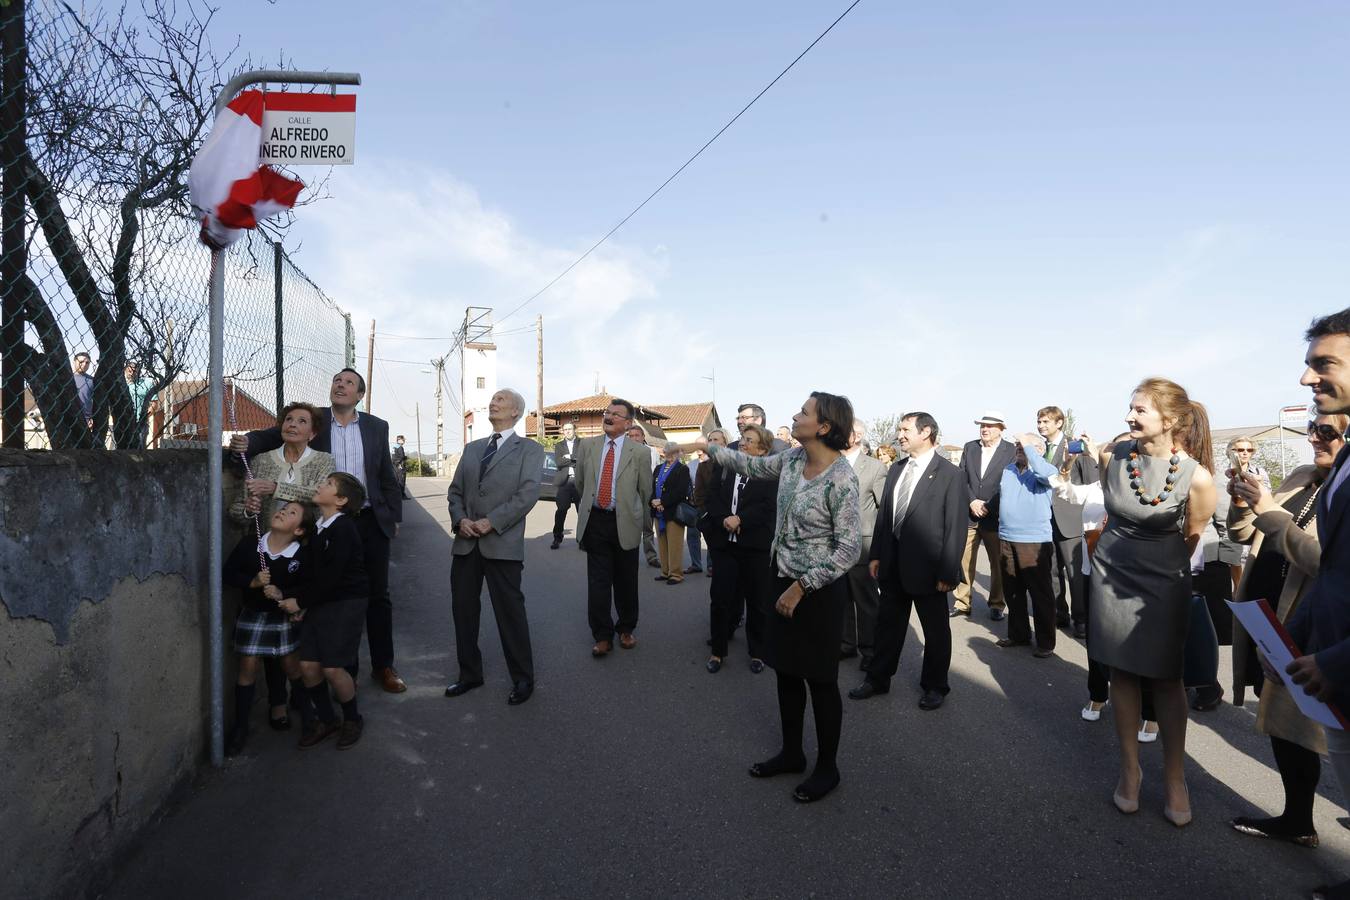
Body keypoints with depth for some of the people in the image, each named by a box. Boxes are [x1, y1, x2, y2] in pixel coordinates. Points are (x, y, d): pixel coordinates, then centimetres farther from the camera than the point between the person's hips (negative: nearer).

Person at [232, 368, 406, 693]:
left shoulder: (376, 427, 5)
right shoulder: (314, 421, 1)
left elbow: (387, 478, 8)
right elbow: (273, 435, -11)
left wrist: (394, 516, 5)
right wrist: (246, 441, -32)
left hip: (371, 522, 1)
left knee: (378, 596, 9)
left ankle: (383, 666, 22)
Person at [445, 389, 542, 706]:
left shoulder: (529, 449, 1)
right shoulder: (472, 448, 18)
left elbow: (528, 494, -11)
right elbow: (455, 490, 15)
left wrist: (491, 522, -17)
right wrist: (460, 519, -4)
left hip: (503, 543, -5)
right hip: (466, 542, 6)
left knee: (510, 612, 1)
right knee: (463, 609, 11)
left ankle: (522, 679, 16)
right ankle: (469, 674, 28)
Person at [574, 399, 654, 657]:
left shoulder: (639, 452, -5)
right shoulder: (588, 445, 3)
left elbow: (645, 491, 4)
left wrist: (644, 524, 12)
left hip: (625, 523, -1)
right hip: (595, 521, 2)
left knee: (626, 581, 11)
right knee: (598, 582, 3)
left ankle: (626, 629, 30)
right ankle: (602, 636, 15)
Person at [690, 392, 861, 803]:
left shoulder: (841, 478, -22)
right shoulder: (793, 458, -1)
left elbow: (849, 549, -21)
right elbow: (754, 465, 20)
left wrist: (801, 587, -20)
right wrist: (710, 448, 22)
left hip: (818, 589, -7)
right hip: (785, 580, 7)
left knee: (820, 680, 8)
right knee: (787, 671, 17)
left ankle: (827, 767, 28)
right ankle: (791, 753, 36)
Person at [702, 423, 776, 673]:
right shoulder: (724, 467, 10)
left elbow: (768, 506, -12)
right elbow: (710, 497, 3)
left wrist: (740, 519, -20)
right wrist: (724, 520, -13)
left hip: (756, 545, -3)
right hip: (723, 541, 3)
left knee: (757, 601, 8)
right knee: (720, 597, 6)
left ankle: (757, 652, 24)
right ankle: (718, 650, 21)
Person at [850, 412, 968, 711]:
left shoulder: (949, 474, -10)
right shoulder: (896, 469, 8)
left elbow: (956, 526, -12)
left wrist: (947, 572, -13)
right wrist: (876, 554, 8)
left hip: (927, 566, -5)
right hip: (893, 563, 6)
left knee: (935, 629, 12)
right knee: (888, 623, 16)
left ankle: (935, 685, 30)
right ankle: (877, 678, 30)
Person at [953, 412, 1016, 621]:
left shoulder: (1011, 451, -2)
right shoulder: (969, 448, 10)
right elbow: (962, 478, 6)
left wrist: (988, 506, -11)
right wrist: (972, 502, -7)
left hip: (995, 517, -3)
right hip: (969, 515, 3)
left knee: (998, 564, 7)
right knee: (964, 561, 4)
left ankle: (997, 605, 20)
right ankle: (962, 603, 13)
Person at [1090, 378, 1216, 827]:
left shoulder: (1196, 477, -18)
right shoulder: (1113, 454, -9)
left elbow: (1192, 537, -2)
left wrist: (1156, 561, 8)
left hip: (1162, 584, -3)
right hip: (1112, 575, 3)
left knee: (1167, 679, 8)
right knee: (1122, 673, 10)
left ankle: (1174, 777, 24)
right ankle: (1130, 768, 24)